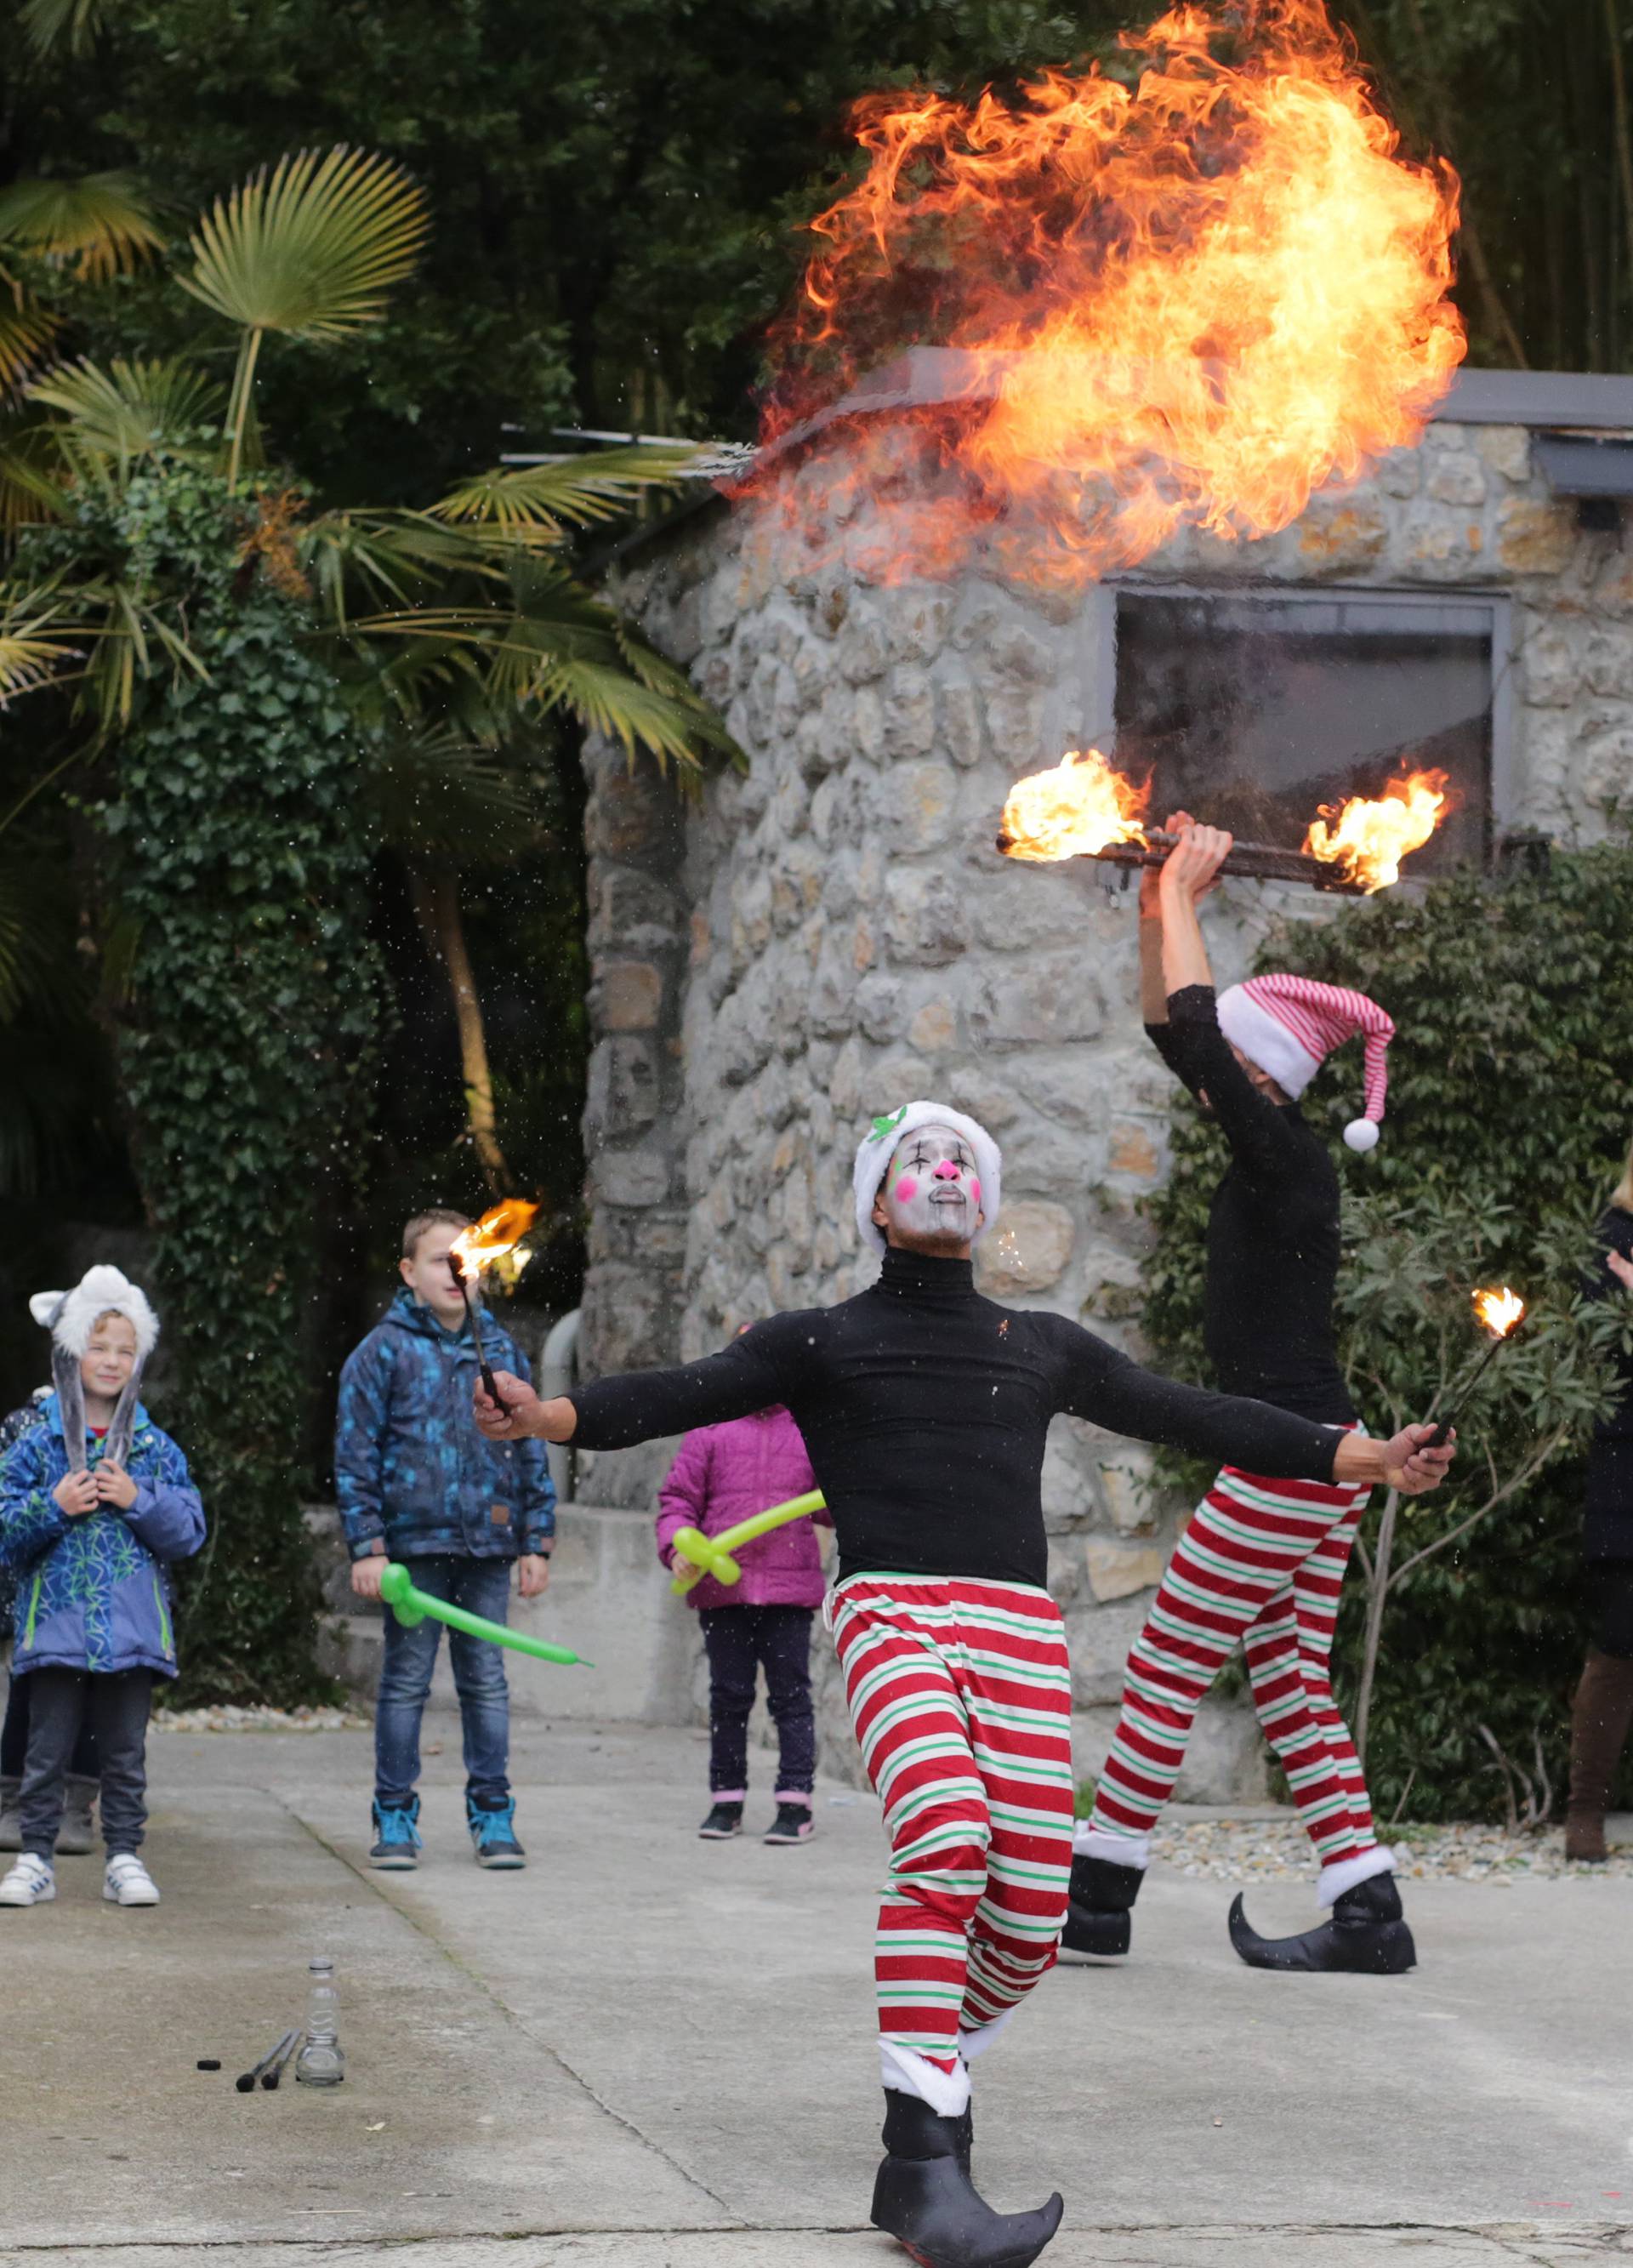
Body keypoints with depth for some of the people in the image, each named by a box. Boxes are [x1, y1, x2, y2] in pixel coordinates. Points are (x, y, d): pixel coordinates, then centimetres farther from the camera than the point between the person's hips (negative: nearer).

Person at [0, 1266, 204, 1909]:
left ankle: (124, 1857, 12)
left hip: (133, 1630, 1)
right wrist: (53, 1507, -14)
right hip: (56, 1625, -1)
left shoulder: (155, 1448, 6)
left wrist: (139, 1501, -11)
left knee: (125, 1751, 5)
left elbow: (189, 1534, 3)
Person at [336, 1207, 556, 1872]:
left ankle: (493, 1817, 12)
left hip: (488, 1545, 3)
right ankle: (395, 1818, 11)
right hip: (414, 1544, -3)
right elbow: (356, 1454, -2)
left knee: (487, 1682, 6)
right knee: (405, 1683, 3)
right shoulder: (383, 1351, -1)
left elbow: (530, 1449, 15)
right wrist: (367, 1547, -8)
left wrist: (537, 1542, 10)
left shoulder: (500, 1349, 10)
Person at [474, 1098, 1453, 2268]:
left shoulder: (1044, 1346, 27)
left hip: (1020, 1630, 4)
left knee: (1029, 1921, -11)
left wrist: (1361, 1458, 24)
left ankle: (939, 2069, 21)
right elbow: (676, 1395, 4)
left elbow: (1197, 1416, 28)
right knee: (945, 1843, -30)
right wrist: (549, 1415, -15)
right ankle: (927, 2169, -34)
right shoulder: (819, 1341, 18)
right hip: (891, 1614, -4)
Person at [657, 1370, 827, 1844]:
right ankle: (726, 1801, 17)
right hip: (722, 1587, 0)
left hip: (789, 1590, 0)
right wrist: (677, 1548, -11)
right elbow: (678, 1498, 5)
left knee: (790, 1695, 0)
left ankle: (795, 1804, 4)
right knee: (729, 1695, 8)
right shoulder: (712, 1430, 7)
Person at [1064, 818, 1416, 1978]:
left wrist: (1182, 892, -8)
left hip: (1289, 1459, -10)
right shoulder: (1270, 1152, 12)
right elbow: (1174, 1028, 21)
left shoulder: (1287, 1157, -14)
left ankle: (1094, 1896, 3)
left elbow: (1194, 1023, -20)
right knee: (1291, 1684, 9)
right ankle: (1368, 1912, 6)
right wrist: (1161, 908, 13)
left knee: (1163, 1671, -3)